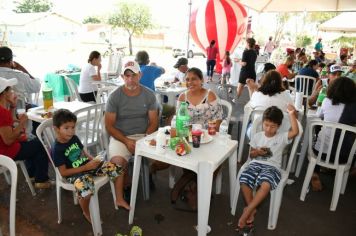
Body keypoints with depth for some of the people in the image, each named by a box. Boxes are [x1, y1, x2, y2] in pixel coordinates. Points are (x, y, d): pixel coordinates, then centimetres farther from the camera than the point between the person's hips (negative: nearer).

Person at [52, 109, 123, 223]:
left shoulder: (74, 138, 3)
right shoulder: (57, 149, -17)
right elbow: (63, 172, -16)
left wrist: (93, 159, -4)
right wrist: (85, 167, -21)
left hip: (88, 164, 7)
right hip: (74, 174, -7)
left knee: (115, 168, -10)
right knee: (85, 188, -40)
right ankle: (86, 213, -4)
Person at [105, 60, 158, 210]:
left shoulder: (149, 95, 0)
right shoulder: (114, 96, -6)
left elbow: (153, 122, 2)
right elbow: (109, 126, -5)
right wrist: (126, 141, -17)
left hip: (144, 136, 2)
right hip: (120, 137, -2)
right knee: (117, 161, -30)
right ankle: (120, 198, -11)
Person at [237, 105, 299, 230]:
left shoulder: (281, 138, 5)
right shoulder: (257, 136, 12)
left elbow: (295, 132, -15)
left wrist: (292, 114, -14)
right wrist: (256, 152, -6)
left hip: (272, 167, -2)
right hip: (256, 163, 3)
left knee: (266, 185, -35)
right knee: (244, 181, -28)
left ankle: (246, 212, -20)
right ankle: (252, 210, -5)